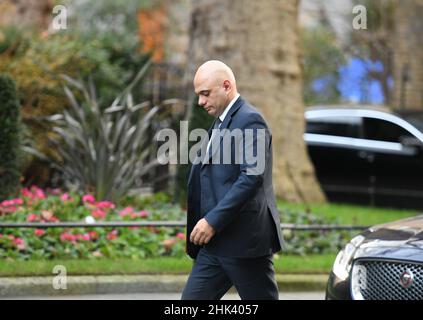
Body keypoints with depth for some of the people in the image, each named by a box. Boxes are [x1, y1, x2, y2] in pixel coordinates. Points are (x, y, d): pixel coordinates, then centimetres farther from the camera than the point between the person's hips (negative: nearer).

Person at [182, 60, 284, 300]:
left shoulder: (250, 120, -12)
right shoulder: (221, 124, 19)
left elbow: (252, 177, -21)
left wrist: (213, 221, -22)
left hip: (245, 239, -9)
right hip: (216, 242, 9)